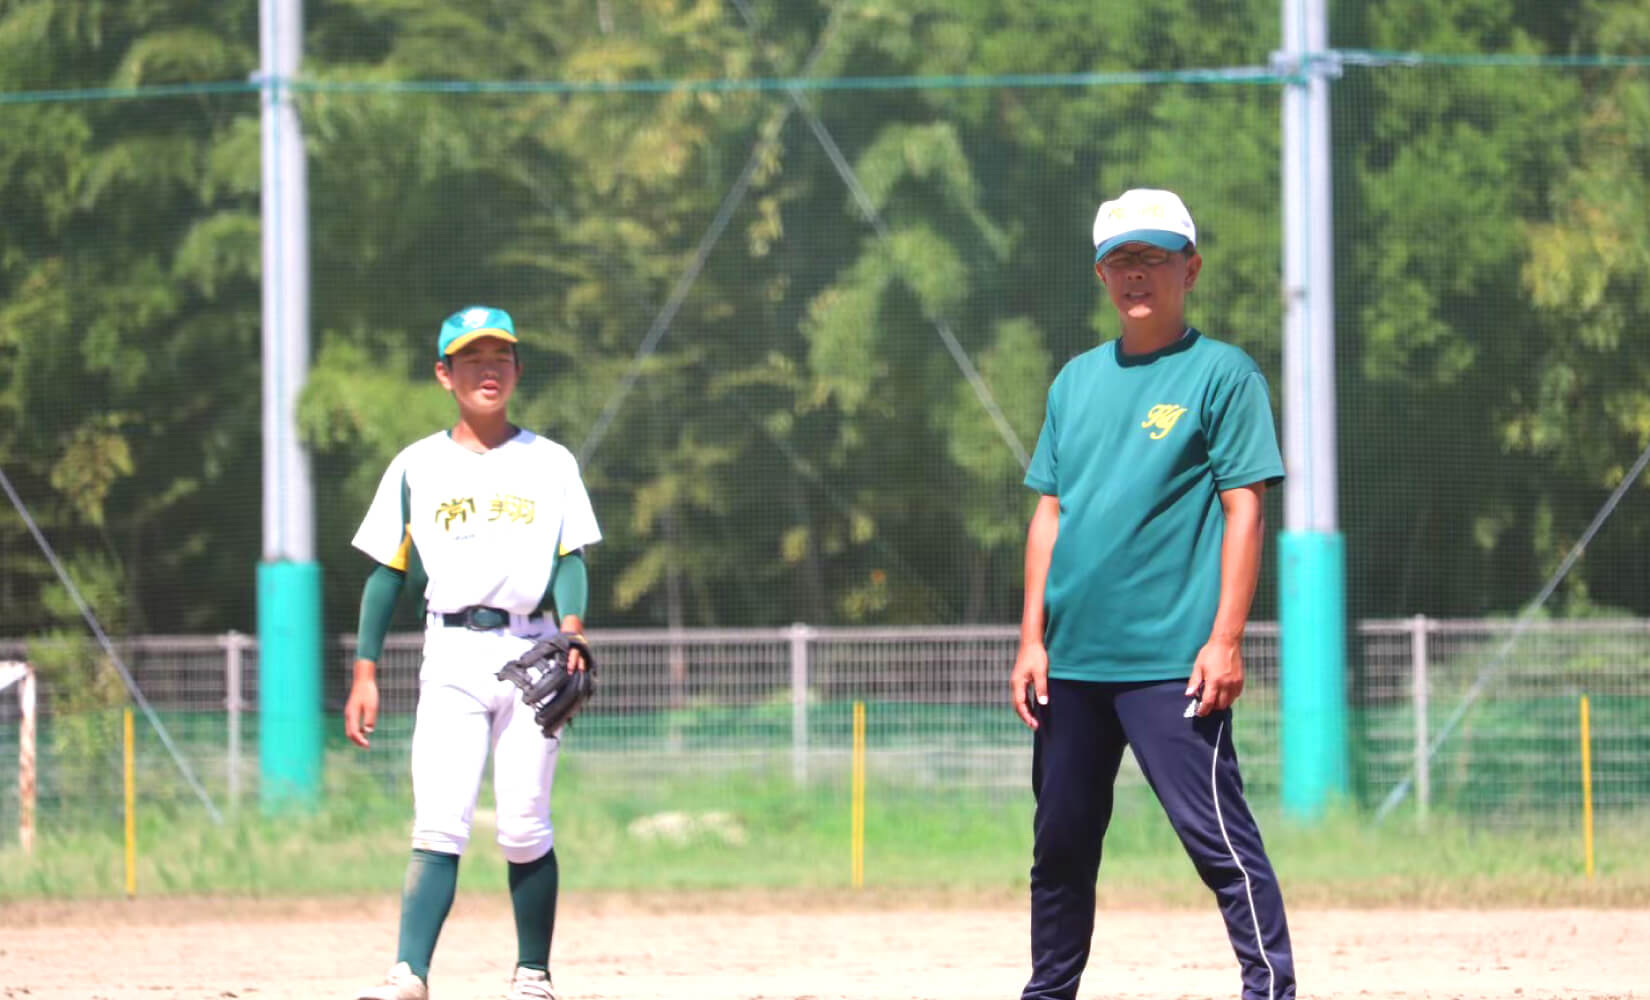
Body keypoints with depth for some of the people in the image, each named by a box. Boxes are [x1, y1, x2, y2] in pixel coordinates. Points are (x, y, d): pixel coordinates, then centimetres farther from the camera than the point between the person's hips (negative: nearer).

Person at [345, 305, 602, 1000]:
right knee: (438, 823, -13)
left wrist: (573, 628, -16)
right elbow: (387, 572, 12)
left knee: (524, 829, -4)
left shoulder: (549, 462, 10)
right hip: (452, 656, 0)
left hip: (532, 652, 0)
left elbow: (571, 558, 4)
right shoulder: (417, 467, 11)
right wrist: (365, 672, 5)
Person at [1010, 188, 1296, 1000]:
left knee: (1215, 832, -11)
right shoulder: (1077, 381, 16)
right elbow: (1049, 513, 17)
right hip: (1072, 659, 6)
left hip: (1171, 660, -6)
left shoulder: (1222, 374, -1)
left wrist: (1225, 637, -14)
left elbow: (1243, 508, -6)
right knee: (1060, 840, 11)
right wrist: (1033, 639, 9)